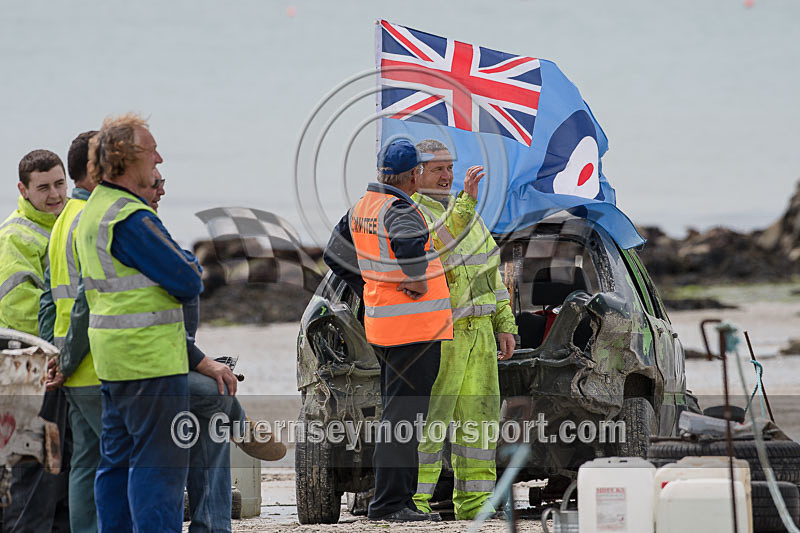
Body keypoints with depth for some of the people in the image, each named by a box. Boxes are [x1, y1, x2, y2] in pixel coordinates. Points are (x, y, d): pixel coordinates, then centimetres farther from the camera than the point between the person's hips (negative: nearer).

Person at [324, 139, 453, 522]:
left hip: (381, 322, 9)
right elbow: (410, 238, -40)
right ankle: (388, 502, -9)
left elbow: (336, 255, 22)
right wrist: (417, 278, -23)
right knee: (403, 413, -8)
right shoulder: (398, 210, -16)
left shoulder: (362, 207, 11)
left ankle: (401, 494, 21)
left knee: (398, 410, 16)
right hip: (415, 325, -9)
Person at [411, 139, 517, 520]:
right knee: (428, 418, -9)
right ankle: (412, 501, -6)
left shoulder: (464, 209, 19)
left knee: (478, 415, 7)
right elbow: (439, 245, -26)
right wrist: (466, 204, -33)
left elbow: (490, 270, 22)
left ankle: (474, 502, 11)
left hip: (476, 330, 8)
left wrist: (504, 324, 17)